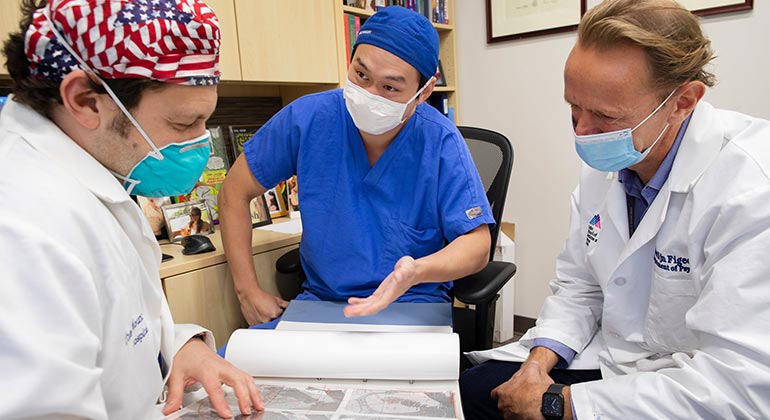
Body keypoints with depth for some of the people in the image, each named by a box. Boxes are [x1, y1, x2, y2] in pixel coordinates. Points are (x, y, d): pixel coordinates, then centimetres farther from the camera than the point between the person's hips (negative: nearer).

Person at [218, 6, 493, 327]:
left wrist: (417, 272, -35)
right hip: (319, 298, 2)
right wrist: (248, 292, -2)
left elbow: (476, 243, -12)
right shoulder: (307, 118, -9)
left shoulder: (441, 144, -14)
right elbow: (235, 192, 2)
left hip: (414, 304, -1)